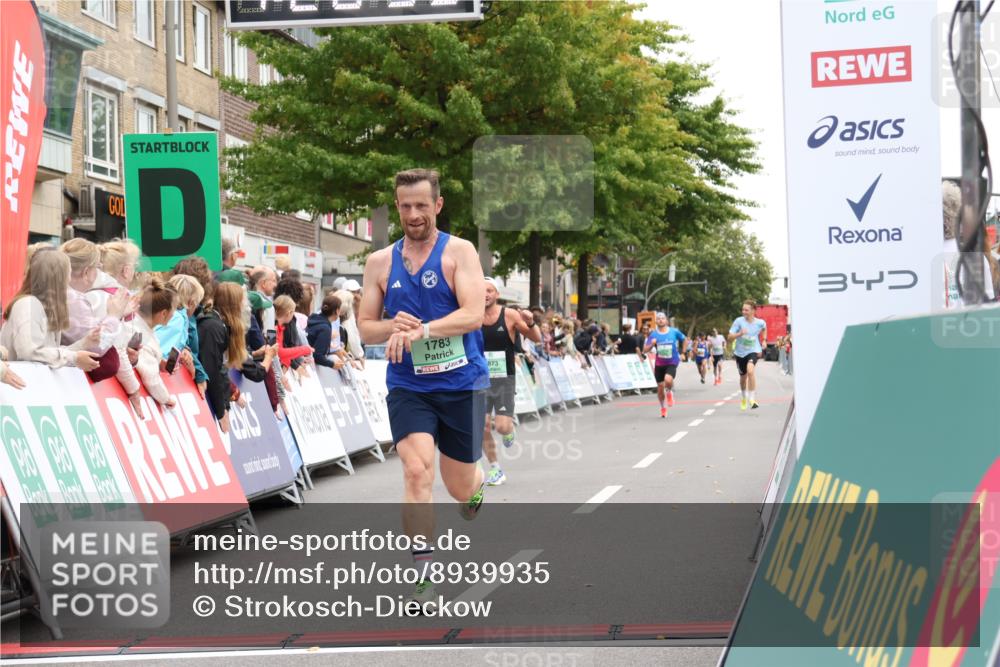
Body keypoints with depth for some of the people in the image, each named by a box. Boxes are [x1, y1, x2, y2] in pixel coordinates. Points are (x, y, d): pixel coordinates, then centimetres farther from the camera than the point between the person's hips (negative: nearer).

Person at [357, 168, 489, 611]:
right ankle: (424, 573, -13)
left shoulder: (459, 252, -6)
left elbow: (473, 314, -18)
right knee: (416, 470, -19)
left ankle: (477, 486, 50)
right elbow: (365, 328, 8)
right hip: (408, 386, 1)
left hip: (462, 383, -1)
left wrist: (421, 330, -32)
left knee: (460, 486, 11)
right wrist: (393, 328, -14)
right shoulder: (380, 262, 5)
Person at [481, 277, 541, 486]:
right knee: (483, 427, -1)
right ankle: (495, 469, 17)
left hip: (504, 380, -2)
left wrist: (531, 323, -21)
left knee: (502, 427, -12)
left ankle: (509, 429, 26)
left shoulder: (510, 315, -6)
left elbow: (537, 339, -2)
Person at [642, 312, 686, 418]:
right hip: (659, 363, 2)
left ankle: (669, 392, 6)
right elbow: (645, 350, -4)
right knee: (660, 387, 5)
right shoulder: (653, 334, -3)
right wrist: (652, 344, -23)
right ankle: (663, 408, 27)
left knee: (668, 379, -29)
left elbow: (684, 339, 13)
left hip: (672, 362, -2)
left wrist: (682, 353, 8)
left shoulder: (674, 332, -5)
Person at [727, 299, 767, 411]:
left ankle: (752, 398, -23)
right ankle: (743, 397, 45)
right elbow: (730, 337, -14)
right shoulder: (739, 321, -14)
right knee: (743, 377, 16)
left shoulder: (760, 322, -9)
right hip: (740, 353, 2)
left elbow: (764, 328, 18)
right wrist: (740, 333, -30)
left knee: (750, 370, -30)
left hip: (753, 351, -2)